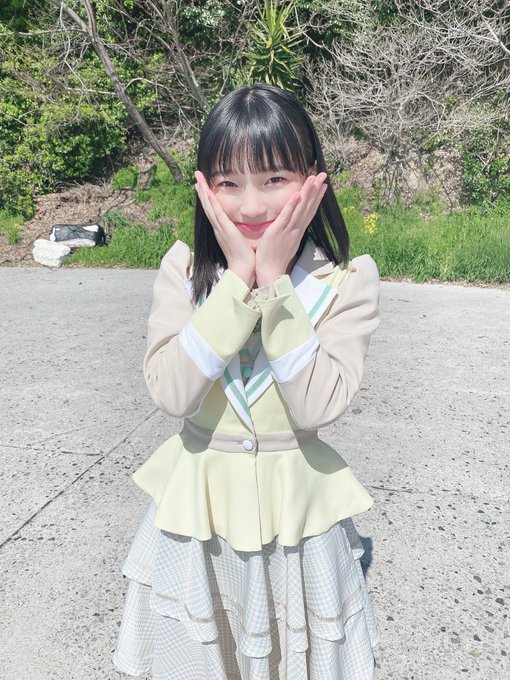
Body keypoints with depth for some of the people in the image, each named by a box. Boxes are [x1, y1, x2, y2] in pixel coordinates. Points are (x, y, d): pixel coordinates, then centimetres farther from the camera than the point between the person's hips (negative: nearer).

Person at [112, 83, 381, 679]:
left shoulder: (348, 280, -14)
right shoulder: (183, 268, -10)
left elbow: (318, 406, -24)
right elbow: (171, 394, -21)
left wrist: (276, 281, -27)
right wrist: (238, 279, -25)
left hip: (296, 510, -1)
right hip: (198, 503, 2)